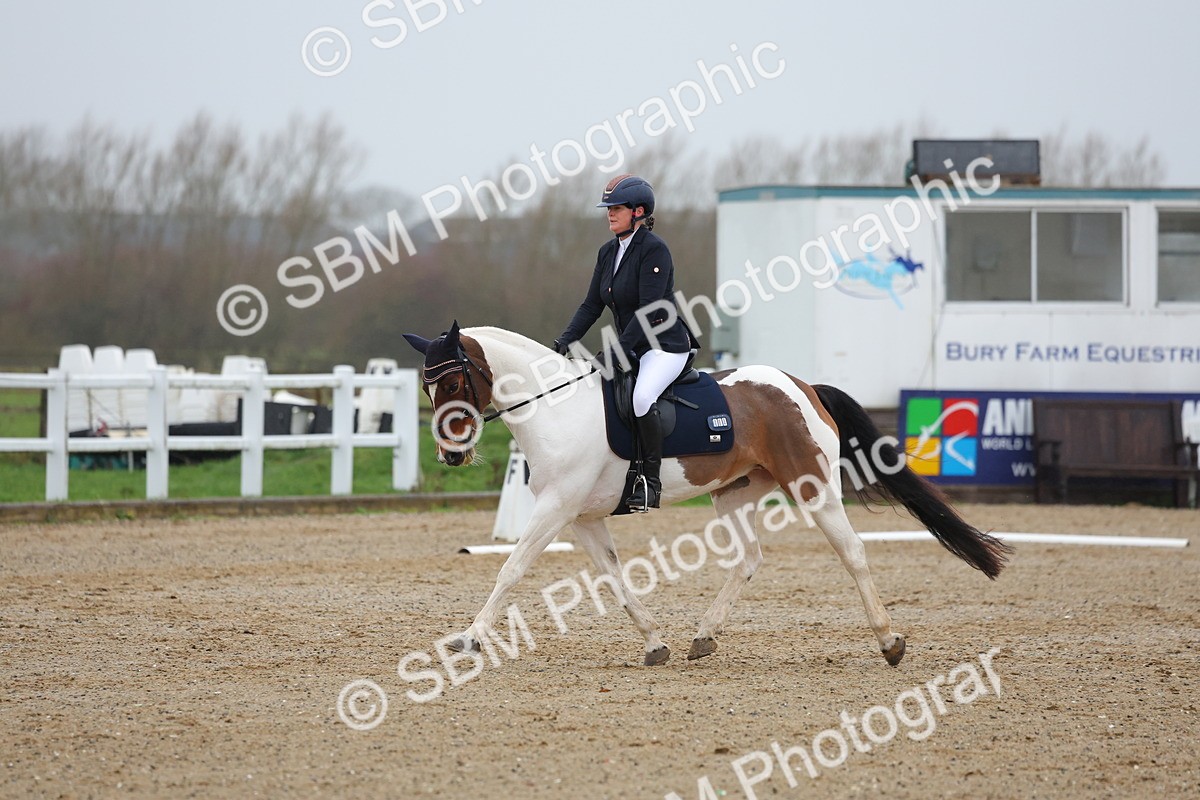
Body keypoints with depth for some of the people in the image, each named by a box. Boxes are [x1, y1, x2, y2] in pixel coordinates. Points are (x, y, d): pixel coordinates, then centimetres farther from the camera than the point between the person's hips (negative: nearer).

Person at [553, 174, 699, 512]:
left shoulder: (654, 249, -15)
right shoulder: (608, 252, 10)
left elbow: (649, 310, -22)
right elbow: (592, 305, 10)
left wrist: (618, 350, -28)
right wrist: (565, 341, -4)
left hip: (666, 345, -10)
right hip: (631, 348, 10)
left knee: (642, 396, -35)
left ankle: (650, 480, -24)